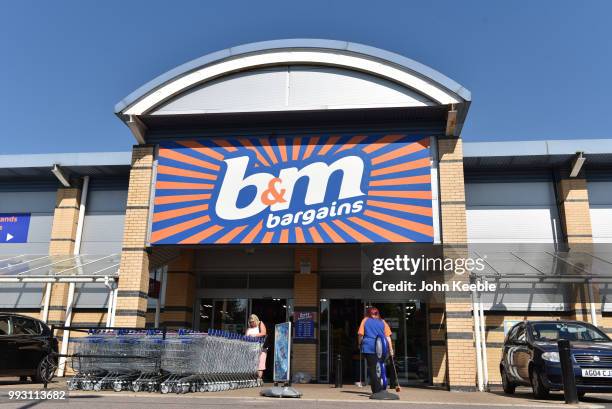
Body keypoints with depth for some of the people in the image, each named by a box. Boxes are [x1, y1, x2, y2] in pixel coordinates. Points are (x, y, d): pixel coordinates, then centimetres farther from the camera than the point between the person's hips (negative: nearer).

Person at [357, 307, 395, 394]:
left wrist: (360, 344, 18)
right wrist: (391, 349, 6)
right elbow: (387, 336, 5)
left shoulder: (365, 320, 9)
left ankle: (377, 389, -10)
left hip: (369, 347, -2)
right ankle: (380, 389, 14)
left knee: (372, 368, -1)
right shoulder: (382, 322, 12)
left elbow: (360, 334, 3)